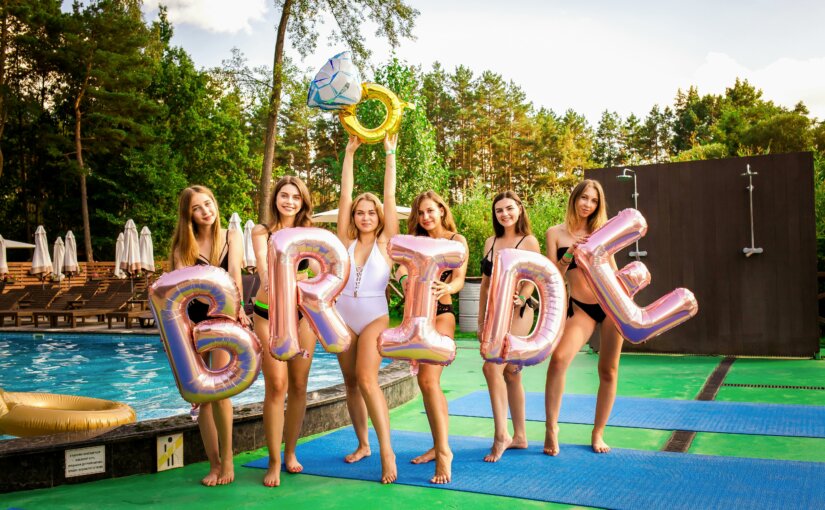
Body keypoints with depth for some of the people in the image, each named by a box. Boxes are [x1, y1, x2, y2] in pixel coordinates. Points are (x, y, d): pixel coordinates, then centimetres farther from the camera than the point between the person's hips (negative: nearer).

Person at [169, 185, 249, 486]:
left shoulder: (232, 236, 6)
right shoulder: (184, 246, 5)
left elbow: (234, 272, -9)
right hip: (196, 321, 2)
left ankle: (227, 459, -1)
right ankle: (214, 464, 9)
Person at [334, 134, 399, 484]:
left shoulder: (385, 242, 1)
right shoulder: (346, 241, 6)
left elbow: (390, 197, -4)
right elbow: (345, 196, 2)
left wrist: (390, 154, -3)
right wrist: (349, 153, 1)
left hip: (374, 317, -4)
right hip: (343, 316, 4)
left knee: (367, 380, -19)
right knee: (351, 382, 8)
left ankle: (387, 452, -17)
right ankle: (362, 444, 22)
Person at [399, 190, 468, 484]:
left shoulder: (456, 240, -1)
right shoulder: (416, 242, 15)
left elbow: (459, 279, -13)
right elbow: (402, 269, 3)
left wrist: (447, 288, -35)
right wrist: (404, 279, -20)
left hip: (441, 314, -6)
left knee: (428, 380, -20)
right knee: (428, 383, 10)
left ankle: (443, 451, -18)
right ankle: (438, 446, 19)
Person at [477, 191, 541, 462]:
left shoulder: (529, 241, -3)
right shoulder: (491, 242, 13)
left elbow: (531, 280, -7)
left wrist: (518, 300, -22)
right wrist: (481, 318, 15)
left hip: (517, 312, -6)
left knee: (492, 367, -18)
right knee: (510, 374, 10)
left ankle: (501, 434, -10)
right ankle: (519, 436, 19)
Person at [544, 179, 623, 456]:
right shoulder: (556, 233, 2)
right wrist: (569, 254, -18)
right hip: (581, 308, -1)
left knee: (608, 371, 4)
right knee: (558, 359, -23)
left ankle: (598, 433, 19)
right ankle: (551, 427, -11)